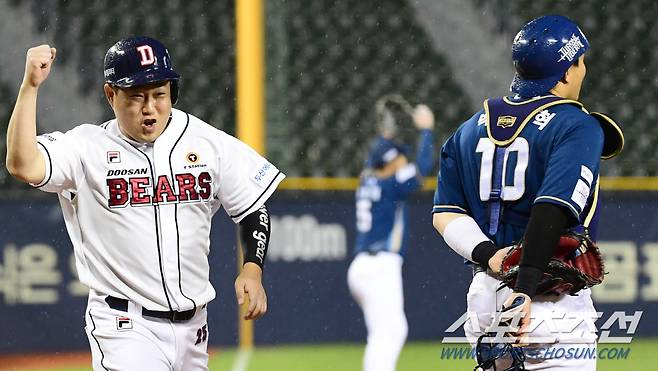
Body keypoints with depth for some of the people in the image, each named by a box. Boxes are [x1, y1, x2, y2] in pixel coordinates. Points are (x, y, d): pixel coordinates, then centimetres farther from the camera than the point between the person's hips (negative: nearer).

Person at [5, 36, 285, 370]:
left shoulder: (208, 143, 3)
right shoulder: (87, 147, -6)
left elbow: (253, 208, 11)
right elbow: (22, 165, -22)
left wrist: (252, 269, -4)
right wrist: (30, 85, -25)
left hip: (192, 326, 5)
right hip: (125, 327, -4)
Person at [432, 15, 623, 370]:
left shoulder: (472, 129, 14)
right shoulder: (578, 128, -7)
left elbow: (444, 213, 6)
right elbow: (553, 209, -21)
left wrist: (486, 254, -8)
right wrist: (526, 288, -27)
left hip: (483, 289, 7)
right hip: (553, 299, -7)